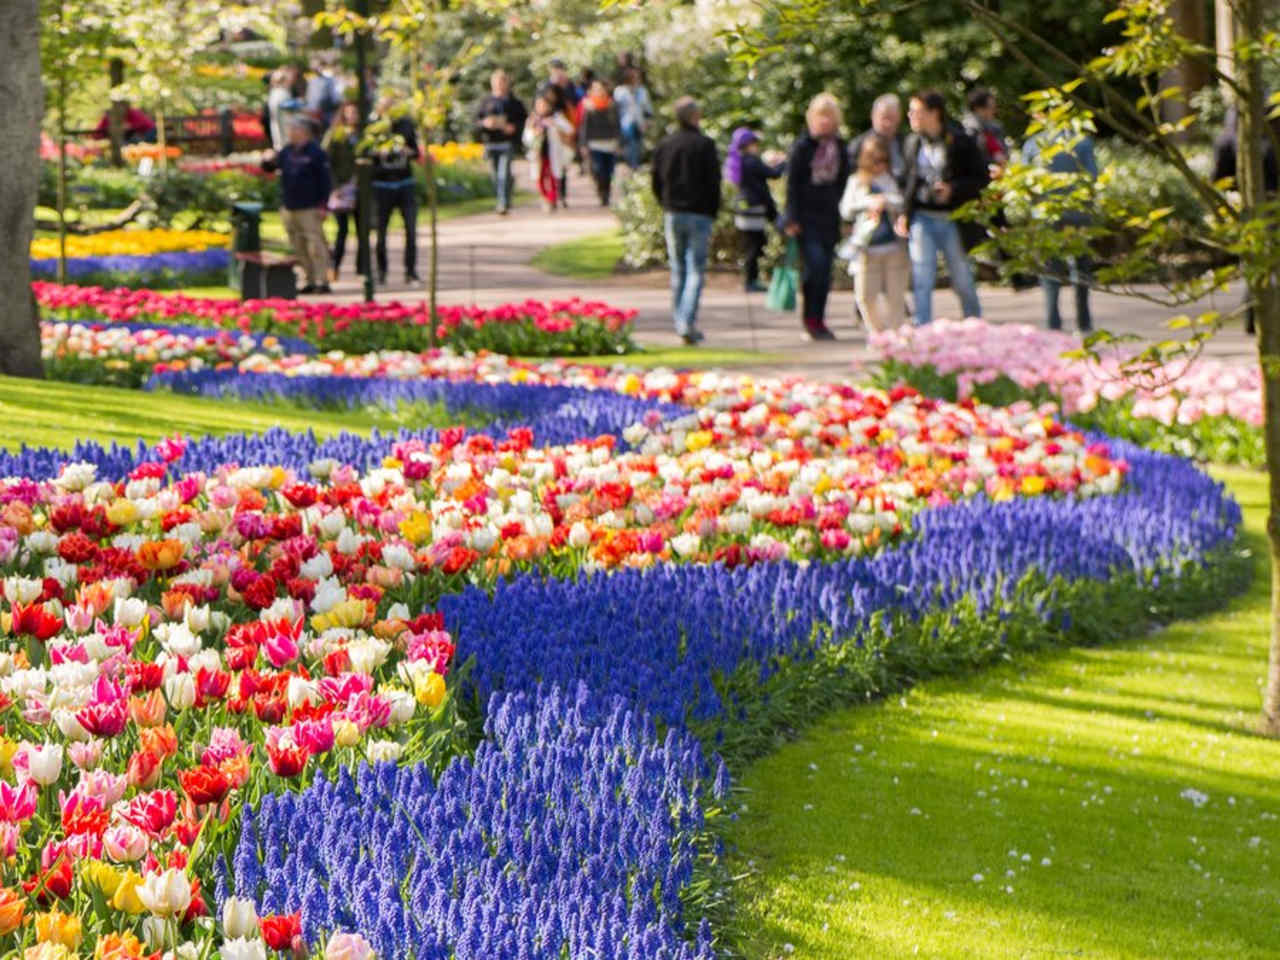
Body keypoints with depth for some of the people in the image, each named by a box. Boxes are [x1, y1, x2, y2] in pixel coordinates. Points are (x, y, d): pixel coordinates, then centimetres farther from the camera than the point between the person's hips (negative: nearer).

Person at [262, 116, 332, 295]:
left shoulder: (315, 152, -6)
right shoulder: (287, 151, 12)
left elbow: (325, 180, -8)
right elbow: (271, 166, 22)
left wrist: (323, 205, -12)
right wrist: (268, 161, -3)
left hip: (309, 208, -7)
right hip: (289, 208, 7)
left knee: (315, 245, -10)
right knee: (299, 247, 8)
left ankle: (321, 281, -10)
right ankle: (310, 281, 15)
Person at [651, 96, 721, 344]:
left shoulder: (664, 146, 5)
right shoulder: (705, 145, -8)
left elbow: (656, 182, 7)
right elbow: (714, 182, -8)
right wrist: (713, 212, 1)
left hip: (673, 214, 4)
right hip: (700, 215, -4)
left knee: (678, 271, 13)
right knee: (696, 271, -4)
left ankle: (681, 323, 16)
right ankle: (687, 323, -17)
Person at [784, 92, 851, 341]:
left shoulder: (840, 148, 10)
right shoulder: (802, 147, -4)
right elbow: (792, 184, -5)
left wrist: (845, 217, 11)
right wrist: (792, 219, -10)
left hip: (829, 217, 5)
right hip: (806, 216, -5)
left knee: (825, 270, 3)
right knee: (816, 265, -15)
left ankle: (818, 321, 11)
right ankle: (811, 320, -4)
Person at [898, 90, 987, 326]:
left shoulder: (960, 142, -4)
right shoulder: (912, 143, 9)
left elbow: (981, 179, -2)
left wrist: (953, 189, -16)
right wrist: (904, 213, 5)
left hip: (952, 218, -3)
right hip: (921, 219, 3)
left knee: (963, 282, 5)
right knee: (922, 281, -4)